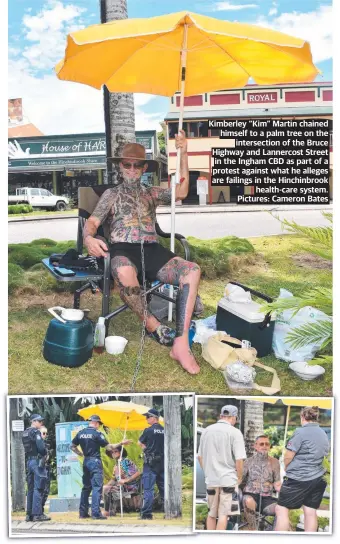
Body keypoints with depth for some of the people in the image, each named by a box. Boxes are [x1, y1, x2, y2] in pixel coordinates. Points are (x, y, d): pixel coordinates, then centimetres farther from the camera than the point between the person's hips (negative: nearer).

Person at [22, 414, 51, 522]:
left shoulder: (25, 433, 16)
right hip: (37, 461, -9)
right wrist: (45, 454, -1)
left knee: (30, 488, 12)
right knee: (38, 488, -7)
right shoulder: (35, 432, -11)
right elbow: (41, 447, -19)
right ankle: (37, 514, -8)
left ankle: (29, 514, 15)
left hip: (29, 461, 9)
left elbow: (26, 448, 15)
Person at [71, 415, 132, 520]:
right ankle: (96, 513, -10)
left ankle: (83, 512, 17)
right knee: (97, 487, -6)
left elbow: (72, 446, 14)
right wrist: (121, 443, -4)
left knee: (86, 487, 14)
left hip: (86, 461, 7)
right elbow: (108, 446, -11)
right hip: (95, 461, -7)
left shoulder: (80, 433, 8)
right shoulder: (97, 433, -11)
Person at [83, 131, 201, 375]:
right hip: (122, 249, -3)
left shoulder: (151, 193, 25)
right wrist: (89, 238, -19)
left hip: (152, 249, 3)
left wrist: (183, 154, 2)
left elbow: (181, 192, 9)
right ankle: (153, 326, -18)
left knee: (192, 270, -28)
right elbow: (93, 221, 6)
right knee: (124, 272, -43)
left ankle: (181, 343, -35)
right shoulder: (111, 194, 18)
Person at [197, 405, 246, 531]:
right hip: (227, 479, -4)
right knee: (223, 514, 3)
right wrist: (239, 477, 0)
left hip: (211, 479, 4)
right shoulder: (235, 432, -10)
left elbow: (200, 456, 12)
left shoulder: (206, 431, 6)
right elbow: (239, 459, -14)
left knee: (211, 514, 16)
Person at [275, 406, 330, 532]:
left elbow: (288, 457, -12)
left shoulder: (301, 432, -14)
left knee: (282, 510, 0)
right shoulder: (324, 435, 10)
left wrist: (287, 468, 7)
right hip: (317, 479, 8)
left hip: (298, 479, -7)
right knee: (311, 512, 9)